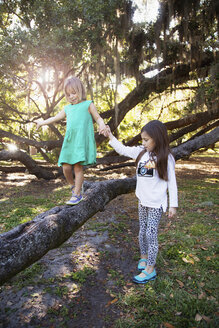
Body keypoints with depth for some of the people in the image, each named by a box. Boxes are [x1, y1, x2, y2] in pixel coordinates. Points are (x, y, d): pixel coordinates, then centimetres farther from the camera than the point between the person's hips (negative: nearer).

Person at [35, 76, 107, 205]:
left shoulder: (88, 104, 10)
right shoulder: (67, 108, 23)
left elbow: (98, 117, 5)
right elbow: (55, 118, 35)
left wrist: (102, 124, -17)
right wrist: (43, 122, 43)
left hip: (83, 140, -5)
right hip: (69, 141, 5)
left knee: (78, 166, -9)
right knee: (66, 167, -2)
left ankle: (77, 194, 1)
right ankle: (73, 186, 25)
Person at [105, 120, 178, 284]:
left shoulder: (166, 158, -13)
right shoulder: (141, 152, 0)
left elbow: (171, 182, -10)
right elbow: (123, 149, 10)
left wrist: (173, 204, -9)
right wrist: (110, 136, 5)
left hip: (156, 203, -5)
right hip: (142, 201, 5)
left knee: (151, 234, -1)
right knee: (142, 232, 16)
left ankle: (150, 269, 13)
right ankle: (144, 257, 39)